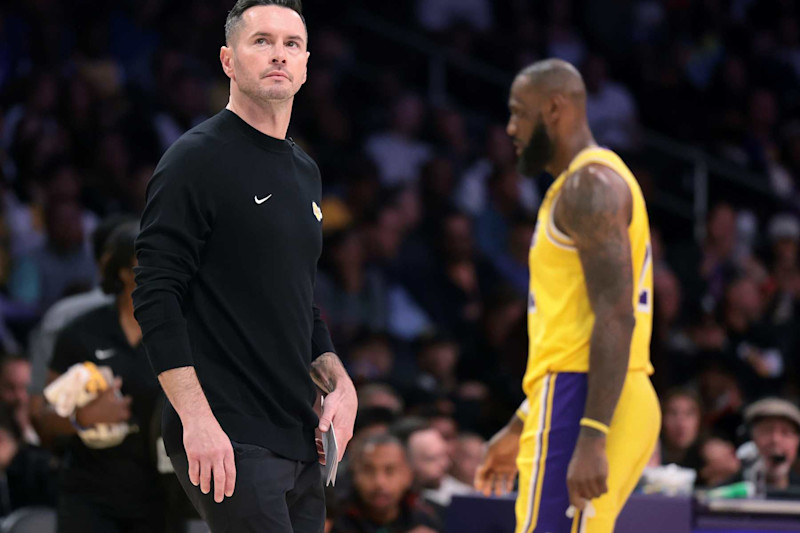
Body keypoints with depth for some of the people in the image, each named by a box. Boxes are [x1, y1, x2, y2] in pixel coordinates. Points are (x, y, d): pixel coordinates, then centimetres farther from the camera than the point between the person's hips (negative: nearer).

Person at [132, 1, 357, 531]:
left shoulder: (305, 171, 18)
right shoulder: (198, 159, -7)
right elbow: (156, 296, -14)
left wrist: (339, 383, 10)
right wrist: (197, 419, -21)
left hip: (299, 439, 8)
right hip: (229, 441, -8)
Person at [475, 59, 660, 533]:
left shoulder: (590, 185, -11)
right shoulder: (579, 185, 22)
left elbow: (615, 319, -20)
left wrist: (591, 438, -27)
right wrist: (520, 429, 29)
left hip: (585, 404, -10)